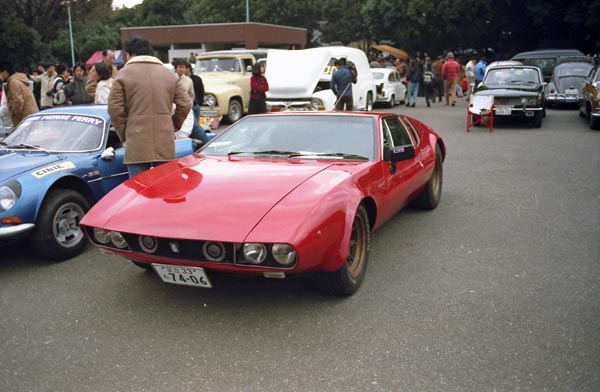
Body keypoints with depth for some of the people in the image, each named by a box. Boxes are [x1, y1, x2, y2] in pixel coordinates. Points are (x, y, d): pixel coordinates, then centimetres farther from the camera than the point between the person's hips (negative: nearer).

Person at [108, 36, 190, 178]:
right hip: (165, 143, 3)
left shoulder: (123, 74, 2)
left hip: (137, 145, -3)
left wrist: (123, 134, 8)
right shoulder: (169, 74, 11)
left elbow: (115, 108, -3)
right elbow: (185, 104, 7)